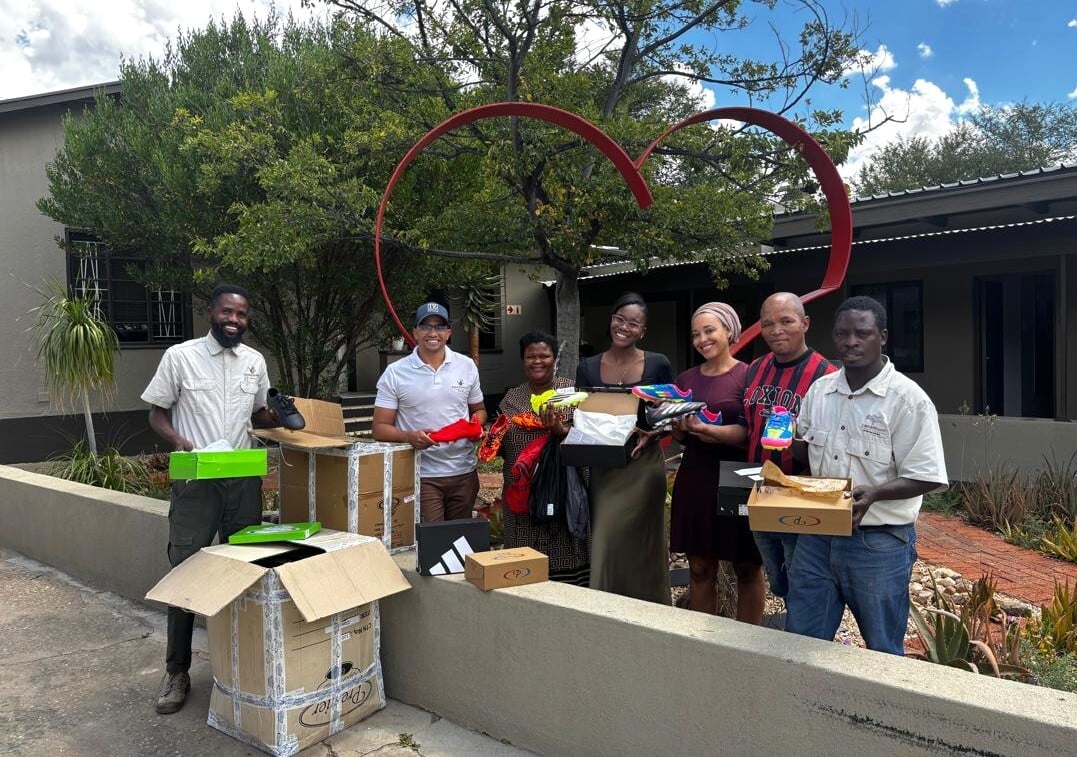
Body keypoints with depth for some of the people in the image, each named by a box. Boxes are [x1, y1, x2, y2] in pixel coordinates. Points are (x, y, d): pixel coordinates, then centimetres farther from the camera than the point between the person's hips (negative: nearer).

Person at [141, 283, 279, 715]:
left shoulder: (255, 361, 7)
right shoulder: (180, 356, -3)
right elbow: (157, 413, 2)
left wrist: (281, 417, -3)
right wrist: (177, 440, -18)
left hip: (244, 480, 3)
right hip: (195, 481, -3)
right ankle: (177, 672, 16)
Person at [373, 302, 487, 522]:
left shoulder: (467, 366, 6)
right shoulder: (395, 373, -3)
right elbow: (380, 428, -2)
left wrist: (475, 424, -5)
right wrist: (410, 436, -22)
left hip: (464, 472, 3)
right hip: (422, 476, -3)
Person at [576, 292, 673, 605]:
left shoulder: (658, 365, -1)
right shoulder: (587, 368, 3)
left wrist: (650, 435, -15)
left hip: (643, 466, -1)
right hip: (603, 468, 1)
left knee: (641, 545, 6)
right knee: (605, 544, 3)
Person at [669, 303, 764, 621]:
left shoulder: (748, 375, -5)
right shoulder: (686, 379, 10)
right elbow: (681, 437, 13)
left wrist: (709, 430, -26)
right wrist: (678, 425, -9)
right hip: (694, 480, 5)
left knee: (747, 568, 6)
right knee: (700, 569, 9)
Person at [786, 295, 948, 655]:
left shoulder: (907, 398, -12)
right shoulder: (819, 390, 5)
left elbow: (926, 478, -13)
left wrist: (874, 493, -28)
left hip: (879, 541, -5)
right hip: (816, 535, 5)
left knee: (883, 650, 14)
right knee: (800, 641, 14)